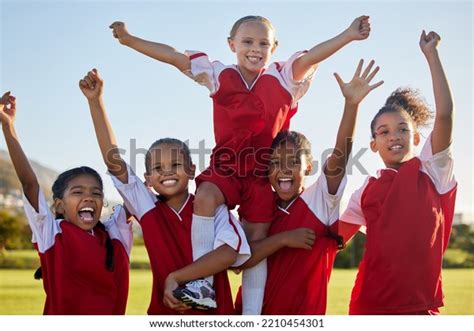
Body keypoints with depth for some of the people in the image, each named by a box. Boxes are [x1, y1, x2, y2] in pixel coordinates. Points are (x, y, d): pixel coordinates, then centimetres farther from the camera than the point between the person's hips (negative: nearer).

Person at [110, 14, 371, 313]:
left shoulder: (283, 79, 0)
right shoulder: (220, 76, 3)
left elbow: (310, 57, -16)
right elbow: (174, 56, 0)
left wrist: (348, 36, -32)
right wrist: (128, 39, -5)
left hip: (262, 174, 0)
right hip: (225, 168, 0)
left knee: (257, 240, 1)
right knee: (205, 197, -30)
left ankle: (252, 313, 9)